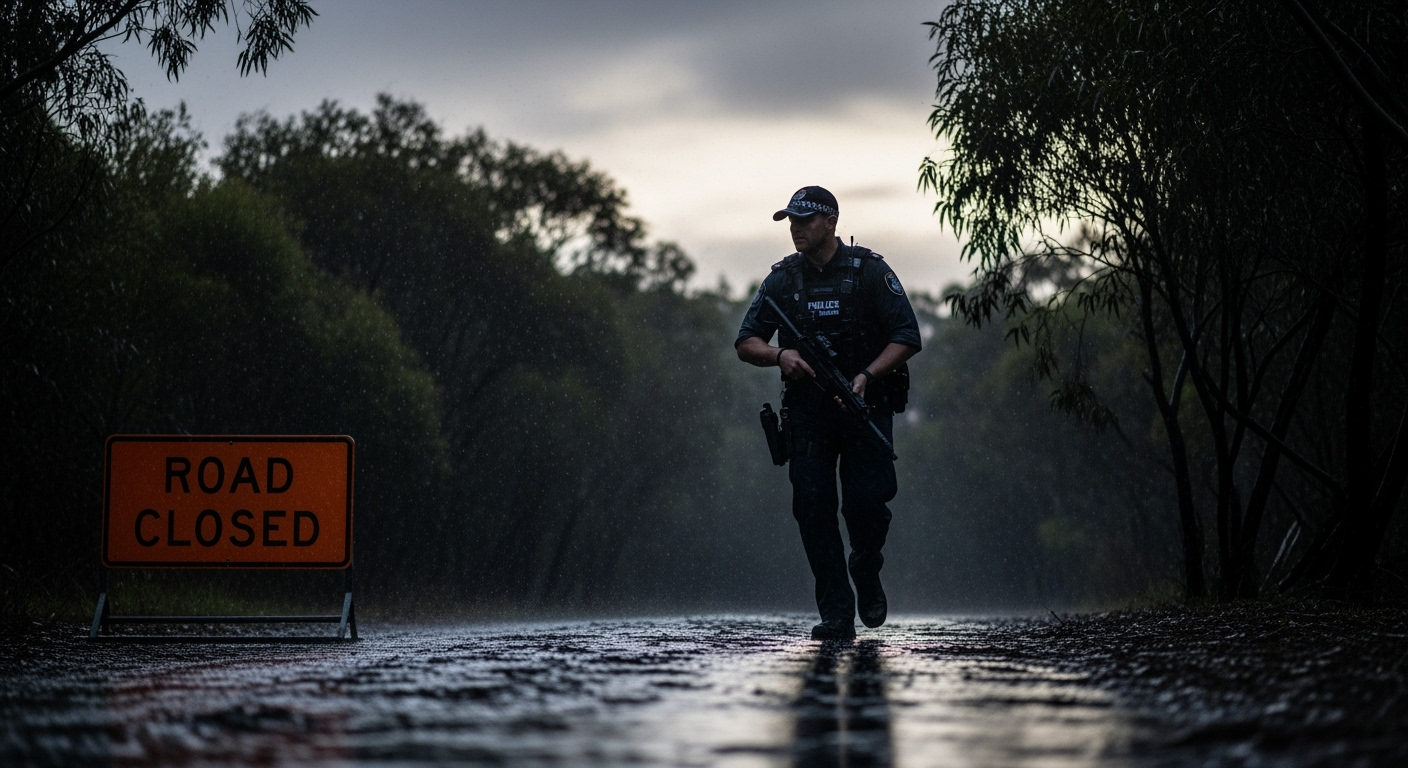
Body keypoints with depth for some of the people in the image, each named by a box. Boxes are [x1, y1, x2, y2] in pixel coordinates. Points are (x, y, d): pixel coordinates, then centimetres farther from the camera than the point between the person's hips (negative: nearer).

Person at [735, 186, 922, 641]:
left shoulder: (869, 272, -2)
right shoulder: (782, 280, 7)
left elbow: (907, 337, -4)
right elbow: (746, 344, 8)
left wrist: (867, 375, -19)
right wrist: (780, 355, -14)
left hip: (864, 405, -2)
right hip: (807, 411, 3)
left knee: (866, 503, -12)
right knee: (813, 509, -6)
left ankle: (867, 570, 22)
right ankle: (837, 616, -2)